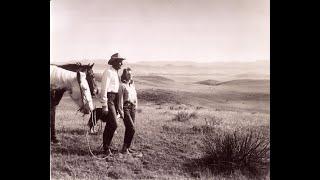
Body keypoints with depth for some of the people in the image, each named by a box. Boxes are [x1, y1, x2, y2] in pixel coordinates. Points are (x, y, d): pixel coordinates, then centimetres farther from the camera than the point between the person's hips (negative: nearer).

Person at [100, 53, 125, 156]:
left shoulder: (116, 72, 17)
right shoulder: (108, 72, -12)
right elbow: (104, 89, -17)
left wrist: (118, 105, 19)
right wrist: (104, 106, -21)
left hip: (115, 98, 9)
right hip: (109, 98, -9)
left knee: (110, 125, 13)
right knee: (113, 124, -12)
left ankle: (105, 146, 23)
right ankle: (106, 147, -1)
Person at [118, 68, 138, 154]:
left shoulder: (132, 85, 15)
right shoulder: (122, 86, -7)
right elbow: (120, 99, -10)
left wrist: (136, 105, 13)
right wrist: (121, 111, -13)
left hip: (133, 107, 7)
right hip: (126, 107, -7)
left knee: (129, 129, 10)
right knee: (132, 129, -12)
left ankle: (127, 147, 18)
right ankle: (124, 148, -5)